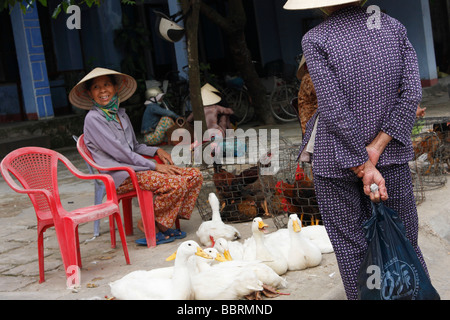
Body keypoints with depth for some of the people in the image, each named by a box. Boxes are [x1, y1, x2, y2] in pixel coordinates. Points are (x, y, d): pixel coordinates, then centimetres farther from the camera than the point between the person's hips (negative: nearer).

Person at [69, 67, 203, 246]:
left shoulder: (120, 114, 19)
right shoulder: (93, 119, -7)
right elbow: (120, 153, -13)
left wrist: (157, 151, 6)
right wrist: (155, 167, -14)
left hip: (135, 167, 8)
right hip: (119, 177, -8)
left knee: (194, 175, -4)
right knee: (176, 184, -27)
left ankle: (164, 223, 0)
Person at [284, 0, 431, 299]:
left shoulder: (315, 39, -10)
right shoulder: (393, 26, 2)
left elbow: (335, 111, -16)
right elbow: (412, 92, -6)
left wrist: (365, 169, -12)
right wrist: (376, 149, -9)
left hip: (337, 161, -3)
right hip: (392, 156, 3)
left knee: (351, 249, 9)